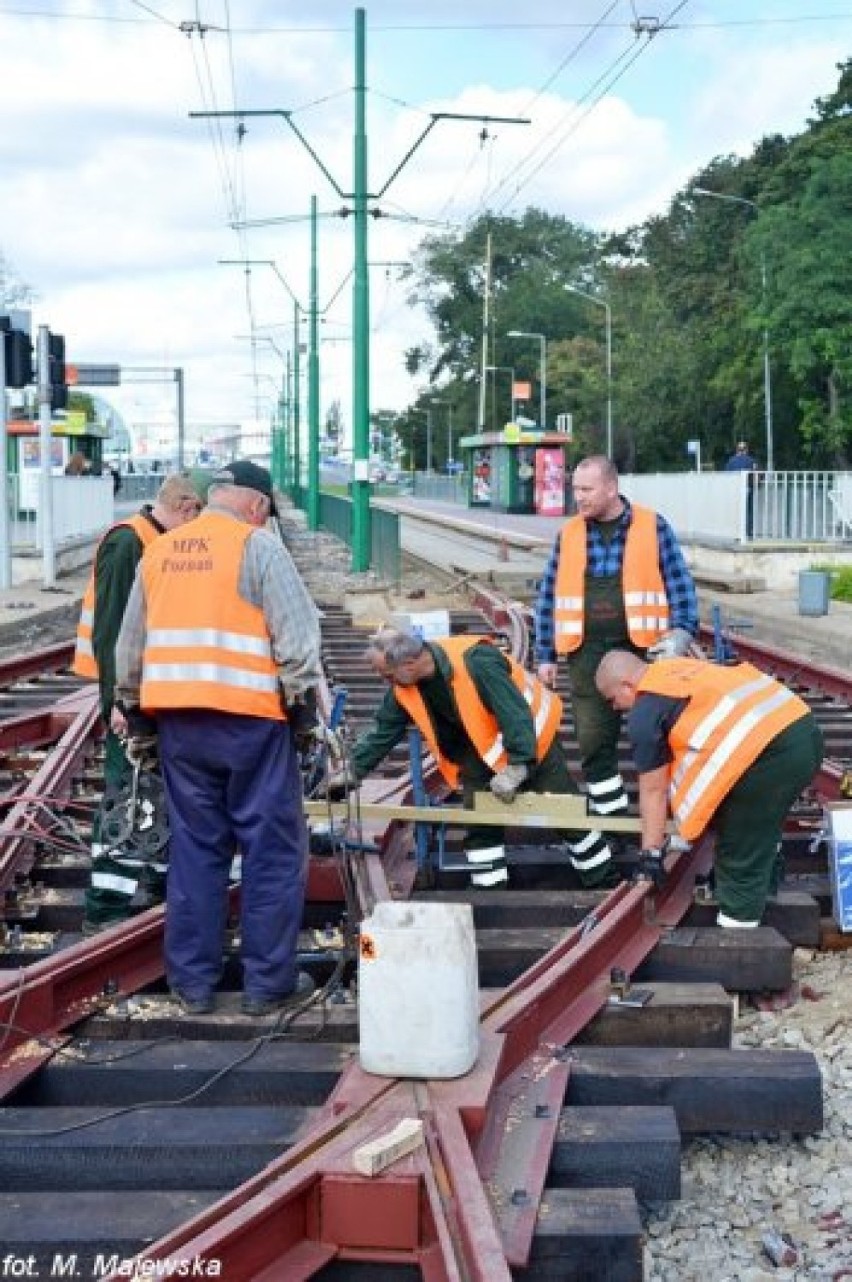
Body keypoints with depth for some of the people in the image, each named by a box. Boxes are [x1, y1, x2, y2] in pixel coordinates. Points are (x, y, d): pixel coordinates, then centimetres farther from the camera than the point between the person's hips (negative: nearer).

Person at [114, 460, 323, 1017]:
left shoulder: (158, 551, 14)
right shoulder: (258, 545, -5)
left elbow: (130, 643, 20)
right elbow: (297, 633, -11)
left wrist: (134, 709, 29)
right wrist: (304, 702, -2)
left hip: (177, 719, 6)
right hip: (248, 718, -6)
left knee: (195, 846, 13)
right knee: (272, 848, 5)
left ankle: (194, 981, 18)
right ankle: (269, 982, 10)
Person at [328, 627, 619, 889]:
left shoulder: (475, 661, -37)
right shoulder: (404, 689, -13)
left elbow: (515, 714, -35)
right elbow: (382, 731, -1)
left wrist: (516, 768, -33)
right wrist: (351, 773, -3)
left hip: (528, 739, -6)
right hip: (479, 754, 6)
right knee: (480, 824, -3)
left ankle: (606, 881, 16)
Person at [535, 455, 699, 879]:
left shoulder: (652, 526, 0)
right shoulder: (568, 534, 7)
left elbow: (679, 584, 0)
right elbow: (549, 597, 11)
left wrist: (681, 632, -13)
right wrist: (546, 655, 8)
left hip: (643, 649, -2)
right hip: (588, 653, 2)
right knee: (594, 739, 3)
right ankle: (611, 817, 16)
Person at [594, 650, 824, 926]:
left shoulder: (644, 714, 3)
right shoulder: (678, 668, 28)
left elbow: (653, 790, 8)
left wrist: (651, 853, 18)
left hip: (766, 751, -9)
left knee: (739, 860, 4)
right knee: (759, 831, 29)